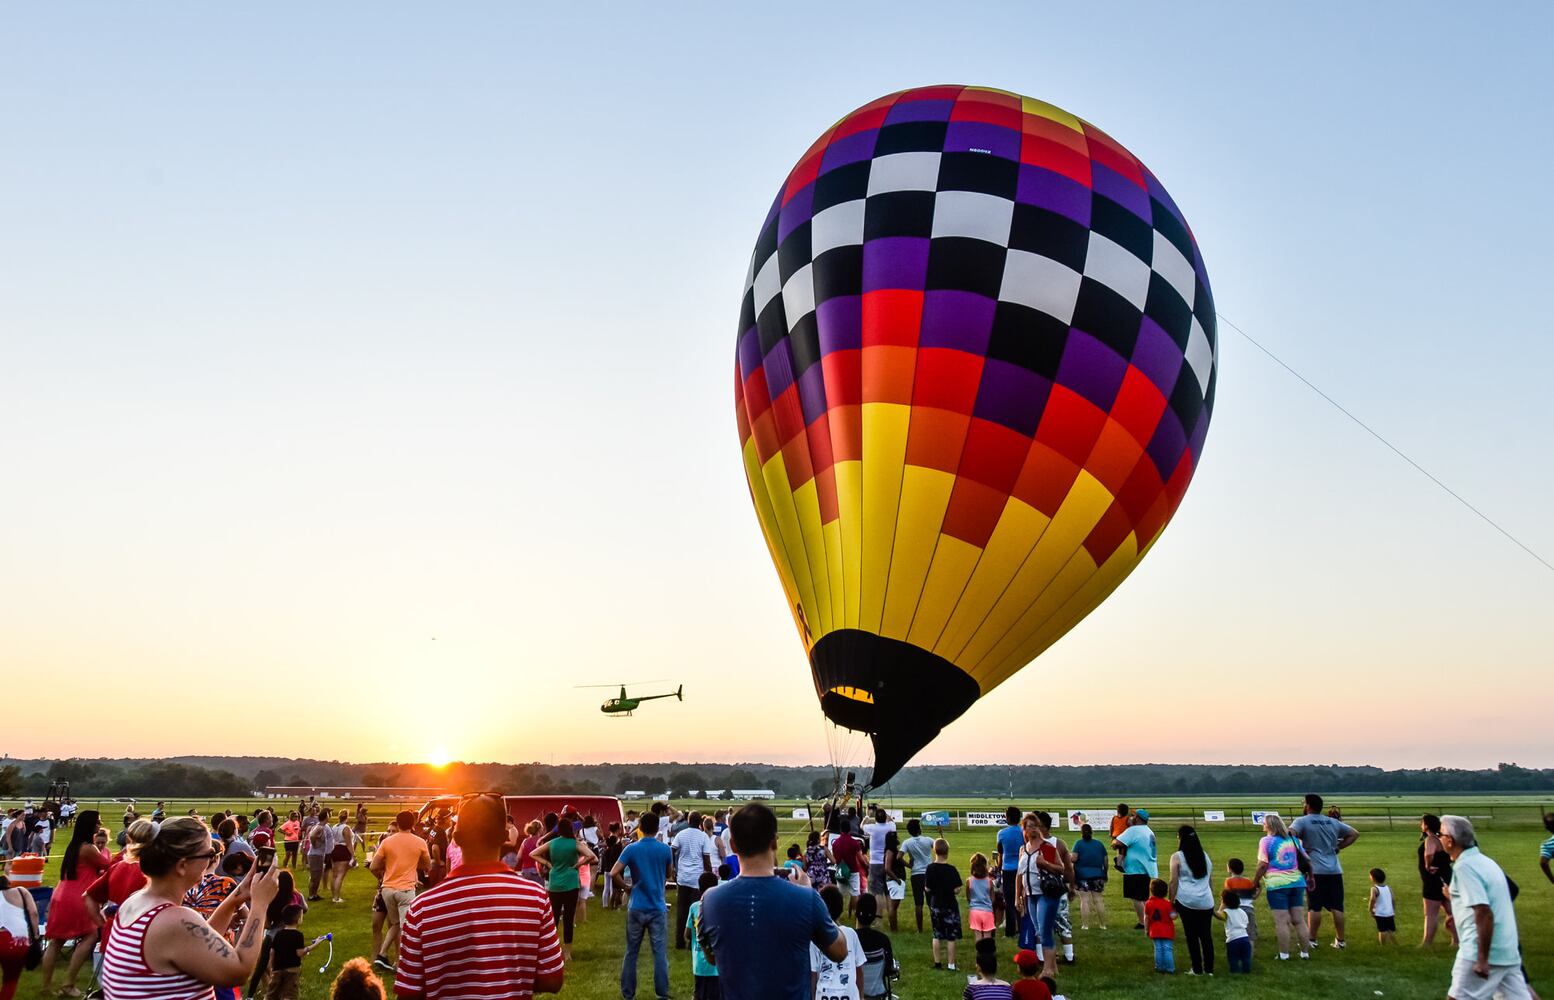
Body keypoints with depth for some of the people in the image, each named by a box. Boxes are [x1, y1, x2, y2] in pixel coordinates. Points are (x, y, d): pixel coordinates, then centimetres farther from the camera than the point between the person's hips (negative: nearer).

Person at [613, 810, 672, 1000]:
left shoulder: (632, 849, -6)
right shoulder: (665, 849, -2)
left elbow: (613, 873, -13)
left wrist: (626, 887, 1)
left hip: (636, 908, 0)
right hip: (658, 908, 0)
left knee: (631, 953, 11)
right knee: (660, 953, 4)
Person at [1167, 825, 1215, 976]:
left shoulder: (1177, 857, 0)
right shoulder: (1205, 856, 15)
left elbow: (1173, 882, -4)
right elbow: (1210, 880, 18)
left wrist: (1172, 902, 1)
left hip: (1186, 901, -4)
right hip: (1206, 901, 4)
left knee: (1191, 935, 3)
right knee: (1206, 935, 9)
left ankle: (1197, 969, 3)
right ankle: (1209, 969, 10)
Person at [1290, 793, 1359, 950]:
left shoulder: (1302, 821, -4)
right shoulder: (1333, 822, 13)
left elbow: (1290, 834, -22)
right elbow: (1354, 834, 19)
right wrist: (1338, 847, 14)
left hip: (1315, 871, -5)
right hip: (1335, 870, 5)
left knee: (1314, 907, 0)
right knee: (1336, 907, 8)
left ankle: (1312, 940, 5)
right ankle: (1340, 941, 12)